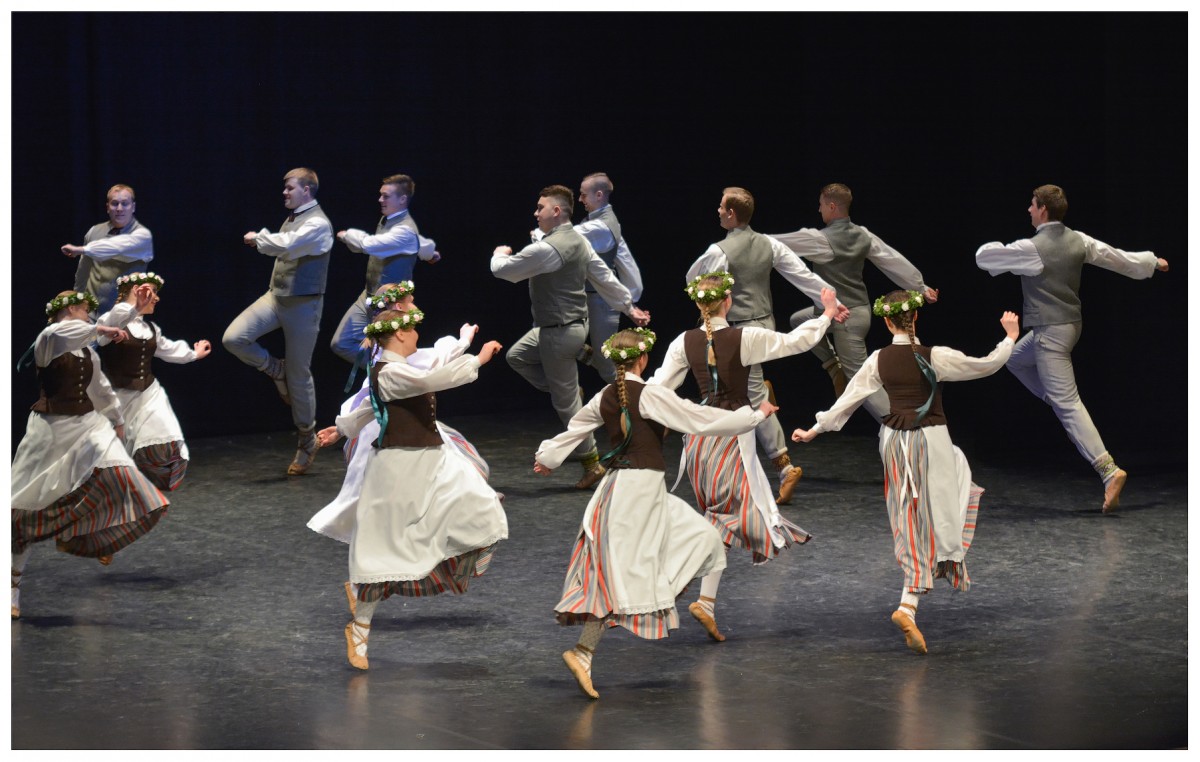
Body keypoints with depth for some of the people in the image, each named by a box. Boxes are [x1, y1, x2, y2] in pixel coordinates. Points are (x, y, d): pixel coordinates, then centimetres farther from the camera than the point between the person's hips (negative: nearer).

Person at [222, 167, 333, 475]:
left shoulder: (318, 224, -16)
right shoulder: (291, 219, 10)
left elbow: (284, 245, -29)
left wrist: (257, 237, -14)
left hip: (302, 305, -7)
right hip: (275, 297, 7)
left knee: (299, 374, 1)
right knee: (233, 338, -14)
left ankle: (307, 441, 16)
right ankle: (277, 371, 12)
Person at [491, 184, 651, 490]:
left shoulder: (546, 249, -24)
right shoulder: (579, 241, 4)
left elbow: (502, 270, -15)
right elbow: (604, 277, 9)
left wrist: (500, 254, 8)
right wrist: (629, 307, 18)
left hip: (560, 333, -9)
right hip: (574, 324, 9)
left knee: (565, 403, 1)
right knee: (516, 356, 23)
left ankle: (592, 464, 10)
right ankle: (569, 390, 20)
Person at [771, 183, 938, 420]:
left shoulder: (822, 239, -19)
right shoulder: (862, 235, 2)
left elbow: (781, 243, -13)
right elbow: (893, 260, 6)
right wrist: (921, 287, 13)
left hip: (845, 317, -8)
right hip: (858, 309, 8)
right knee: (799, 320, 24)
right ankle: (835, 367, 19)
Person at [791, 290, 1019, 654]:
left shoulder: (879, 360, -4)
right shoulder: (935, 357, -14)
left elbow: (848, 399, 4)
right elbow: (986, 365, -8)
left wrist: (815, 430, 16)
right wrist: (1009, 337, 8)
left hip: (894, 442, 5)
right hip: (930, 440, -5)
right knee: (932, 521, 4)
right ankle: (907, 606, -1)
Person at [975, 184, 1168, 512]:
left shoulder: (1032, 248, -19)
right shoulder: (1078, 241, 2)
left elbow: (984, 257, -11)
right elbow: (1115, 256, 14)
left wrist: (998, 248, 13)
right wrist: (1151, 262, 32)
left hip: (1051, 332, -9)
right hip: (1070, 323, 9)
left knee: (1067, 404, -11)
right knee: (1016, 359, 31)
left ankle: (1109, 471, -20)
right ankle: (1059, 402, 27)